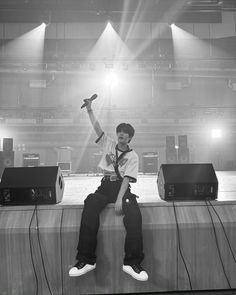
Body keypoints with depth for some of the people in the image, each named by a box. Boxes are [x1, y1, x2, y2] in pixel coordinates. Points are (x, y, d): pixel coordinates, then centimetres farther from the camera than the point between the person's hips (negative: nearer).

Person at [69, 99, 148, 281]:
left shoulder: (133, 156, 6)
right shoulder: (109, 144, 17)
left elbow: (127, 178, -7)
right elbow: (97, 127, 7)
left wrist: (119, 199, -20)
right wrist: (89, 110, -4)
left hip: (122, 187, -2)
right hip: (105, 185, 2)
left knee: (134, 215, -31)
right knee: (90, 208, -28)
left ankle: (132, 262, -25)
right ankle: (87, 260, -24)